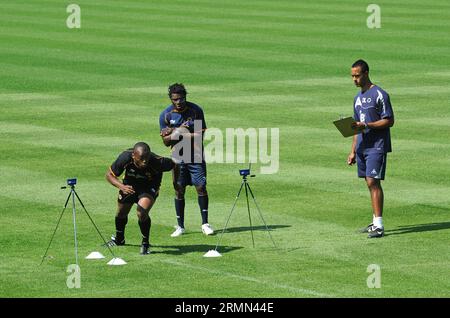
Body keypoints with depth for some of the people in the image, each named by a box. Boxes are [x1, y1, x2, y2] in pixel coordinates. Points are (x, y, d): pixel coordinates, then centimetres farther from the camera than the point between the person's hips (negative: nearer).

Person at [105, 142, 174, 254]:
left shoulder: (157, 162, -38)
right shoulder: (125, 158, -34)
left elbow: (173, 165, -17)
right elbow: (109, 175, -20)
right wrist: (121, 186, -37)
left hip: (150, 187, -3)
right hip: (130, 185, 3)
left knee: (142, 213, -27)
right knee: (121, 212, 19)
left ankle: (145, 243, -2)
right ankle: (119, 239, 50)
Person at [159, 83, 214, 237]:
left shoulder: (196, 110, -9)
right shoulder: (166, 115, -4)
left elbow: (200, 135, -11)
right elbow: (166, 142, -2)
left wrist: (177, 133, -17)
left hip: (196, 156, -1)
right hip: (178, 157, 1)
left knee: (201, 187, -6)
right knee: (179, 191, 1)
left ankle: (205, 223, 3)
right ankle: (180, 226, 9)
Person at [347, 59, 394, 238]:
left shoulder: (379, 95, -10)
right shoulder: (358, 98, 17)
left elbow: (389, 121, -13)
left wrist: (366, 126, -20)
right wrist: (353, 151, 18)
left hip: (377, 146, -8)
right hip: (362, 147, 8)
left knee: (373, 182, -13)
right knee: (370, 183, 9)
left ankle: (379, 226, -15)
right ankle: (375, 223, 14)